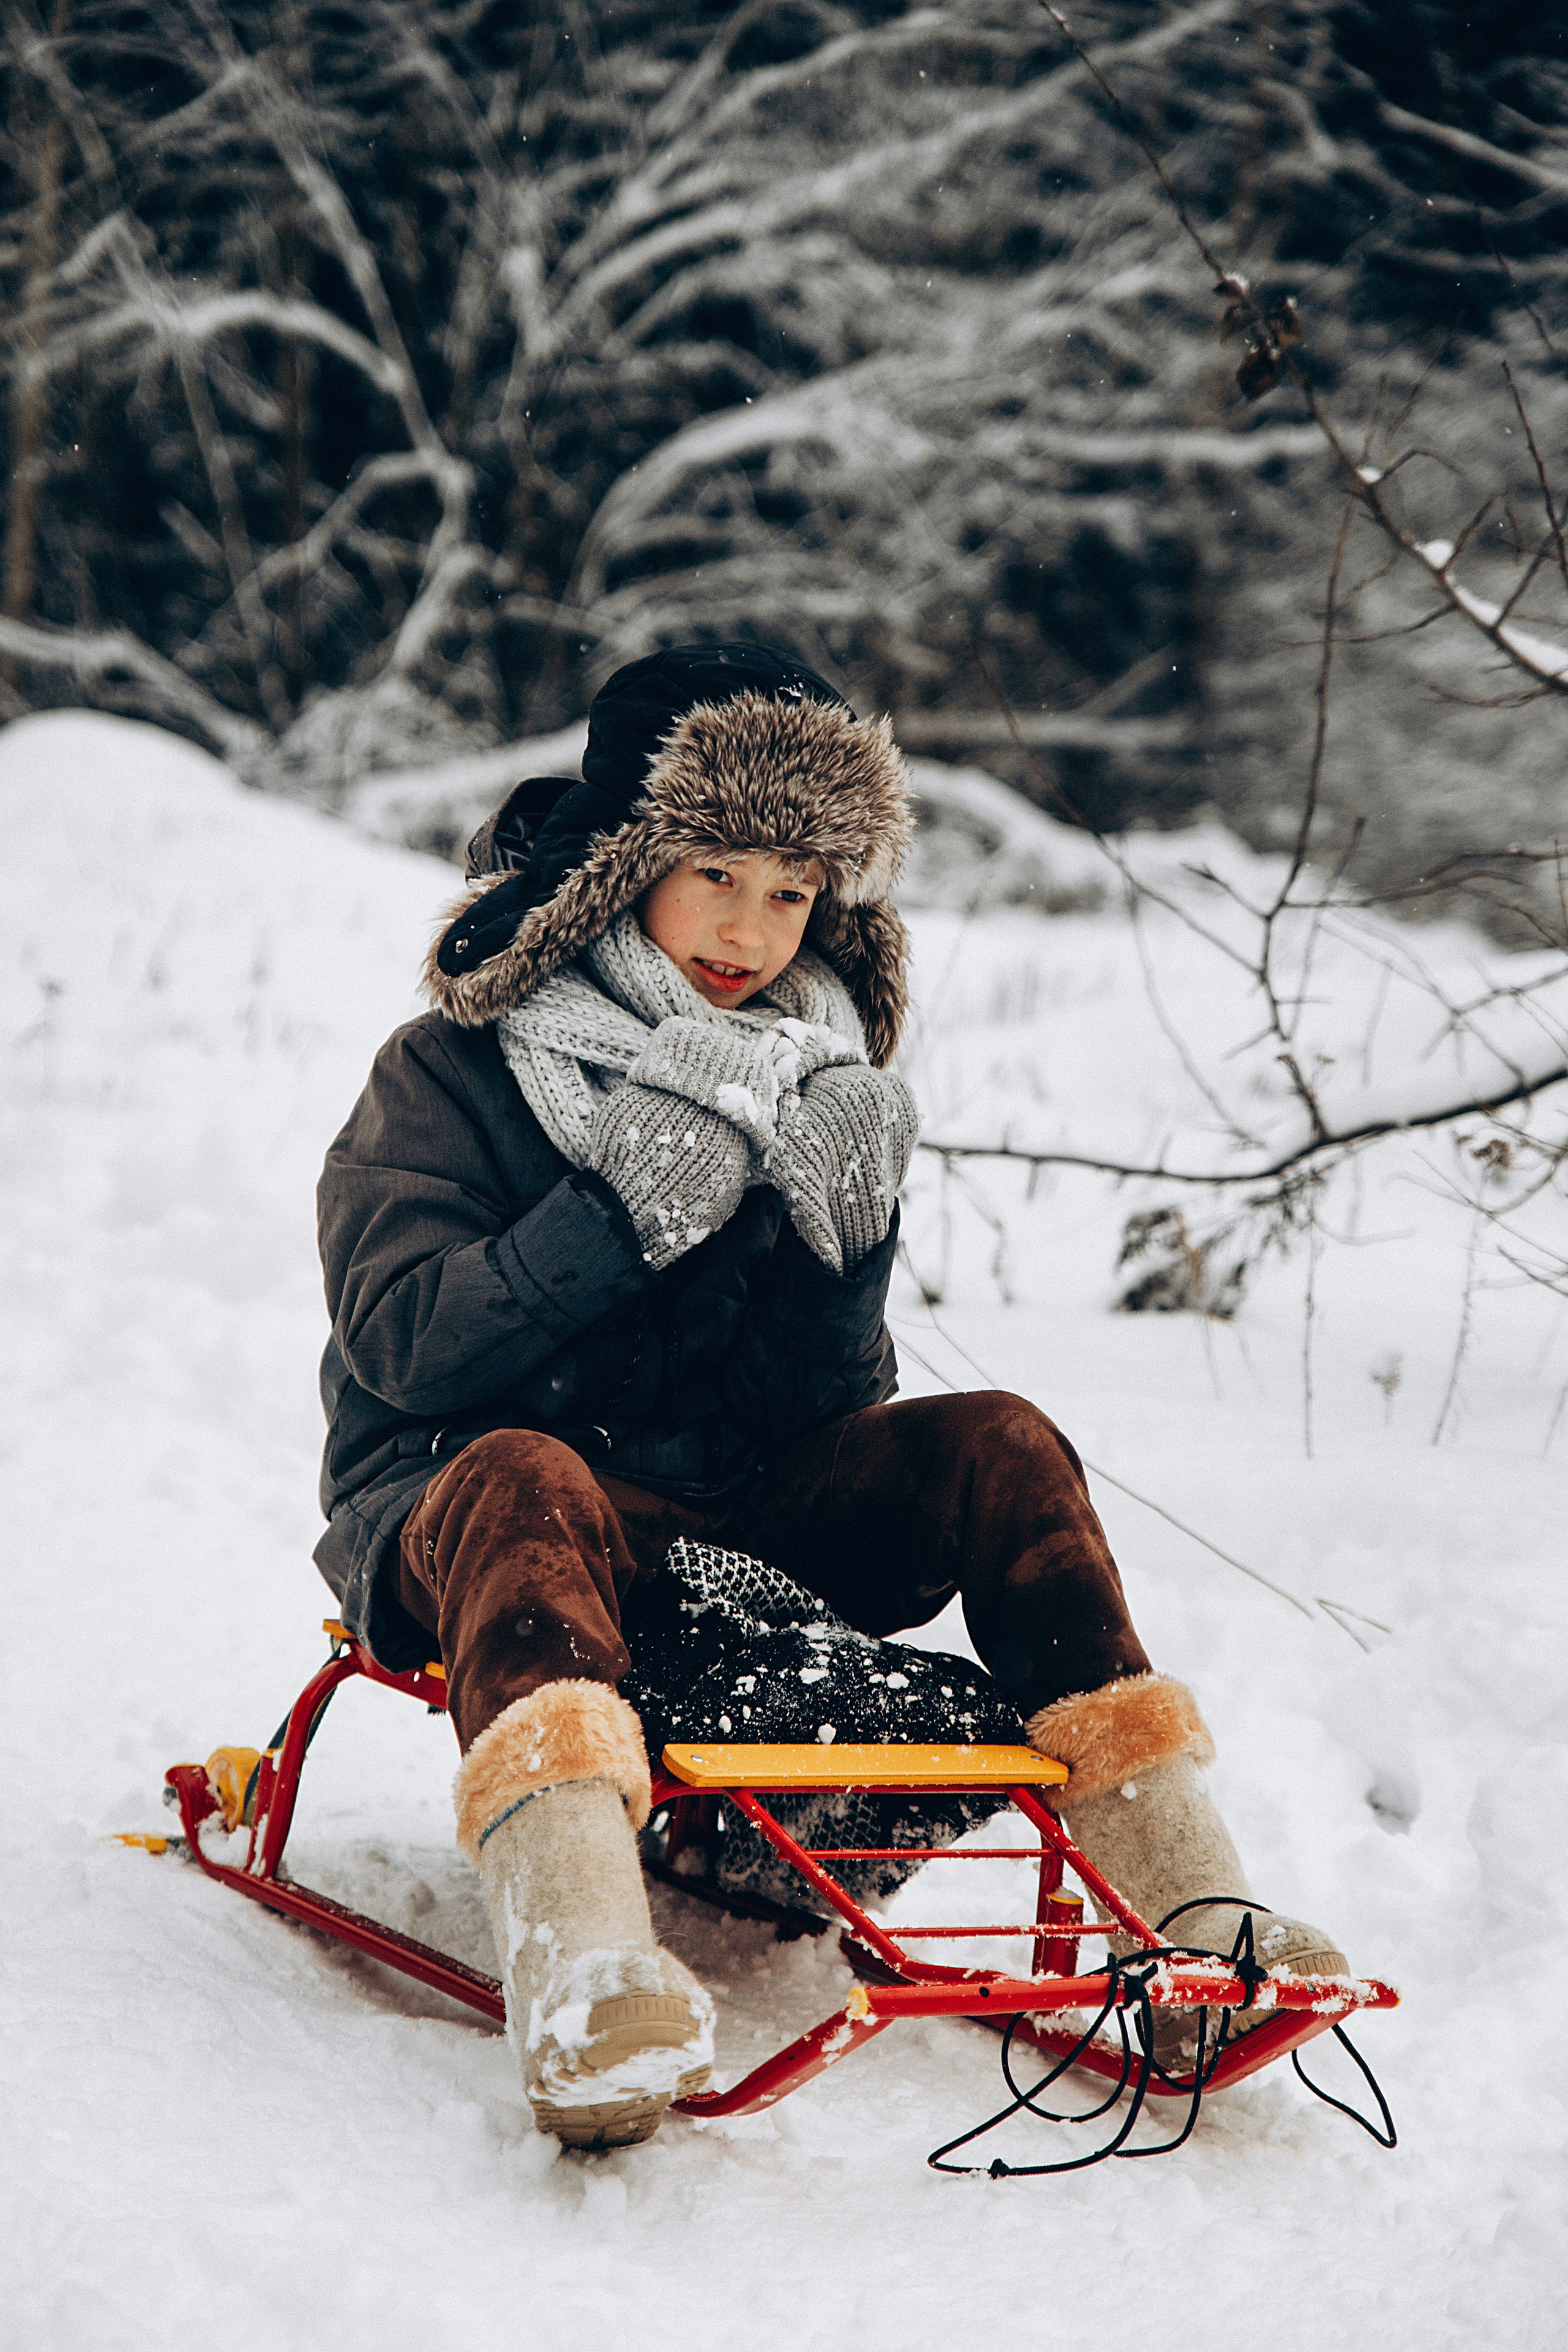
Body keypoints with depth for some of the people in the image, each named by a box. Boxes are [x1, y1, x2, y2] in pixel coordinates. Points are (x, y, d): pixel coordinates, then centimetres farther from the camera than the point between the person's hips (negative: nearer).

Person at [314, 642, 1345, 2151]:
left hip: (727, 1516, 5)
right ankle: (581, 1976, -62)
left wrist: (841, 1237, -15)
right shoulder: (453, 1073, -2)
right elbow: (402, 1348, -16)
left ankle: (1184, 1900, -24)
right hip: (454, 1511, -5)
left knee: (993, 1446, -16)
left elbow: (828, 1412, 4)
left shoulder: (807, 1089, 10)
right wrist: (627, 1209, -24)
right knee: (525, 1476, -38)